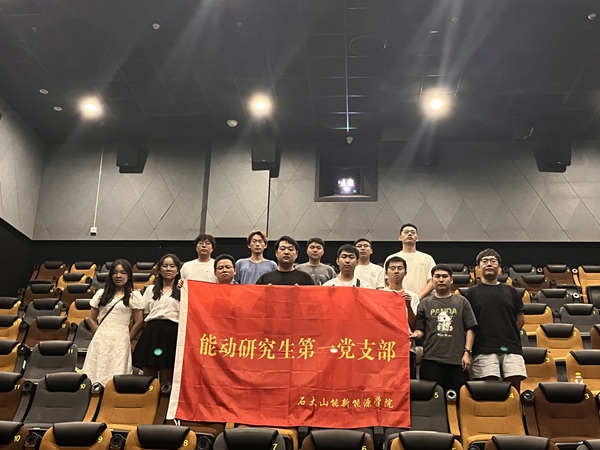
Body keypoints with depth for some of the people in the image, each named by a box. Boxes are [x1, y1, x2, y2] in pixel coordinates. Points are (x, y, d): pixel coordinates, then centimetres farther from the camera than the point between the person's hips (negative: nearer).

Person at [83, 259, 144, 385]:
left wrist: (127, 338, 4)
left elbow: (138, 322, 3)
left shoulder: (134, 296, 4)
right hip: (100, 341, 3)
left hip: (120, 342, -3)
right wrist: (99, 333, 7)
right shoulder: (101, 293, 13)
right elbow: (91, 319, 15)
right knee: (95, 375, 0)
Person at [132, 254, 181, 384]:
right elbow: (143, 314, 18)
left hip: (171, 334, -3)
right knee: (148, 376, 4)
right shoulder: (150, 290, 19)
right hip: (151, 332, 3)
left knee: (166, 378, 0)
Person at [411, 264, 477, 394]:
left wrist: (467, 352, -2)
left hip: (457, 360, 0)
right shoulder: (425, 303, 12)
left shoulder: (462, 302, 11)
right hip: (431, 360, 0)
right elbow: (420, 330, 10)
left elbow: (470, 329, 7)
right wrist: (415, 335, -13)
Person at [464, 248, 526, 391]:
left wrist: (509, 335, 9)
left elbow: (520, 319, 18)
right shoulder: (472, 292, 9)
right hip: (484, 350, -2)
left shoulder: (510, 291, 15)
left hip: (511, 348, 2)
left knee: (514, 389, -3)